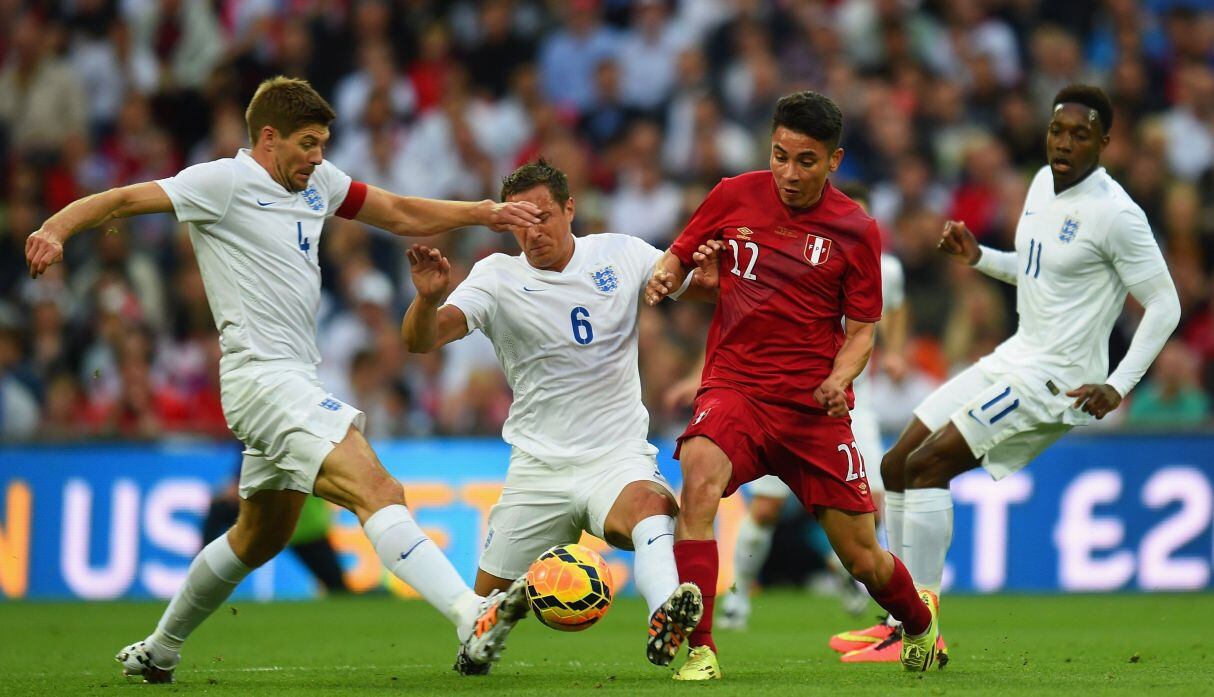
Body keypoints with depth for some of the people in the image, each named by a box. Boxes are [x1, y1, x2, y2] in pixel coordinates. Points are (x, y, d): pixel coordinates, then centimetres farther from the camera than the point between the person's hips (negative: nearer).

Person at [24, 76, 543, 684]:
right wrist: (55, 230, -30)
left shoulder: (317, 181, 15)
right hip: (263, 377, -10)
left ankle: (159, 650, 38)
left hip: (297, 381, 10)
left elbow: (402, 215, 25)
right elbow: (122, 200, -13)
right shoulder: (225, 182, -8)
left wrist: (486, 212, 15)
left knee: (260, 537, 23)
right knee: (378, 492, -24)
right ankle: (473, 619, -38)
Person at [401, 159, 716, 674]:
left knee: (649, 503, -37)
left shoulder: (621, 255, 3)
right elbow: (421, 340, -15)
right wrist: (428, 298, -38)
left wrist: (712, 268, -11)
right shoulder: (498, 277, -3)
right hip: (538, 470, 1)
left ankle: (664, 622, -62)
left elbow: (701, 285, 15)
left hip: (618, 458, -1)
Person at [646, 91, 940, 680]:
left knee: (863, 559, 3)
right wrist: (664, 275, -8)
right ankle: (699, 650, -29)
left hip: (813, 408, 0)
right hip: (734, 386, 0)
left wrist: (838, 379, -15)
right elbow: (679, 255, 16)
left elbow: (861, 331, 5)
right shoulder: (734, 196, 3)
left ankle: (921, 622, 39)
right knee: (699, 478, -33)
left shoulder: (856, 230, 0)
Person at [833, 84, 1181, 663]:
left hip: (1056, 377, -9)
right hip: (1016, 356, 9)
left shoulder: (1115, 214, -17)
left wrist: (1119, 386, -22)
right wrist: (978, 257, 8)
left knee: (927, 465, -19)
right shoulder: (1043, 183, 9)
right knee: (897, 467, 7)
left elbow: (1164, 305, -14)